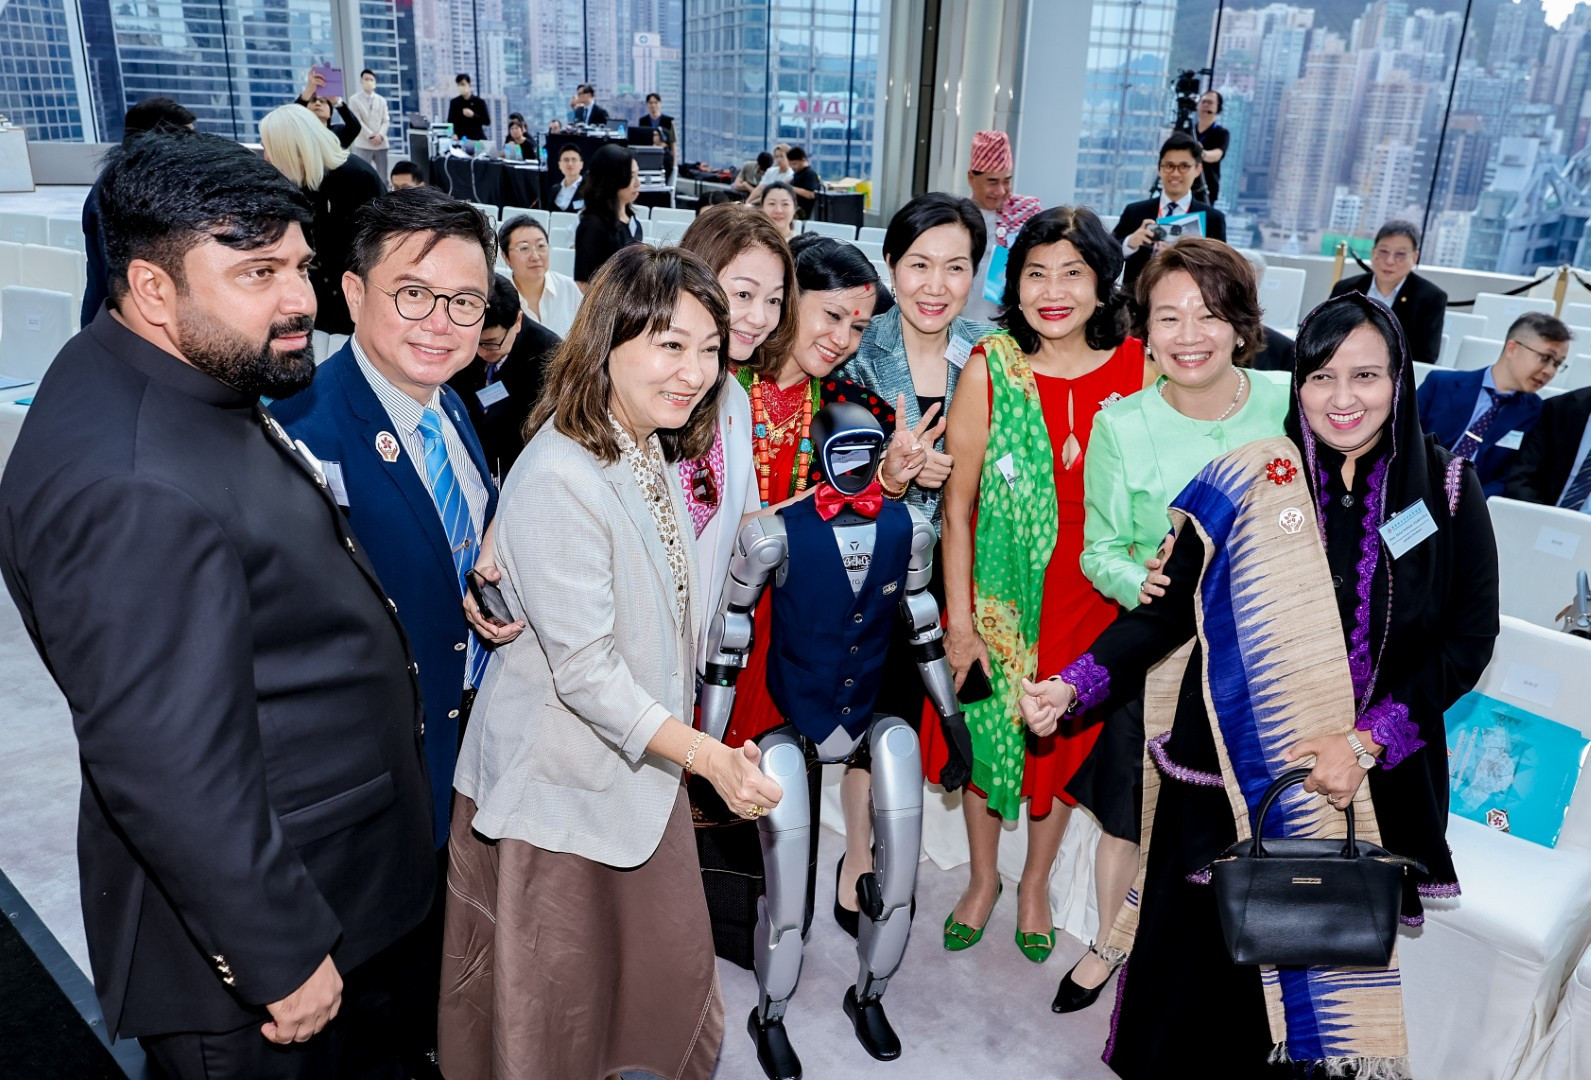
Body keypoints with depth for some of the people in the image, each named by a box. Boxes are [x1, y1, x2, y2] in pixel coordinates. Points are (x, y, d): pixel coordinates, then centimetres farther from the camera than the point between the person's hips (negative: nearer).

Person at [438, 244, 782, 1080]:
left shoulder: (652, 452, 4)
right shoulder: (558, 479, -26)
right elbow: (585, 669, -27)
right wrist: (705, 755, -31)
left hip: (639, 768, 8)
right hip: (557, 788, -8)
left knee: (673, 970, 19)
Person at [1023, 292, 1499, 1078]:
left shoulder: (1445, 491, 2)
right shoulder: (1247, 484, -2)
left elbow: (1467, 637, 1)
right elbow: (1164, 611, -3)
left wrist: (1368, 741, -10)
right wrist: (1071, 687, -15)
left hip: (1369, 787, 1)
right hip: (1230, 769, -1)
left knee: (1330, 954, 8)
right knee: (1194, 950, 4)